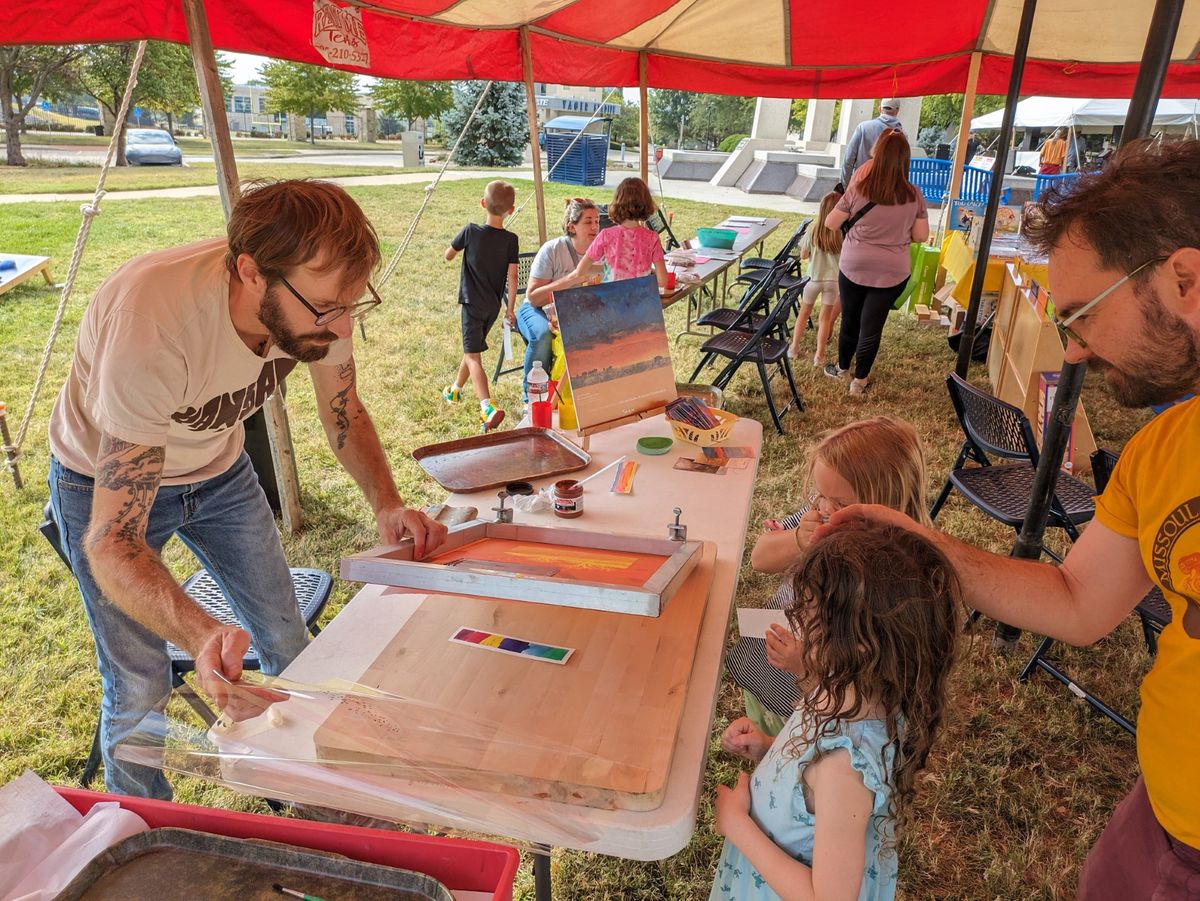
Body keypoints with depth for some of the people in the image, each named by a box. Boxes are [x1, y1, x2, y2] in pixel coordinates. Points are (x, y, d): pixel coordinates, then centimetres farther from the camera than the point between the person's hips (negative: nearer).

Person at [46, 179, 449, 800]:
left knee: (286, 641, 10)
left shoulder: (314, 289, -26)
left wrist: (386, 504, -26)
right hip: (107, 481, -4)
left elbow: (345, 415, -9)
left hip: (218, 468, 5)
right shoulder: (149, 329, -42)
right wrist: (200, 634, -56)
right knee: (140, 688, -4)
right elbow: (111, 544, -38)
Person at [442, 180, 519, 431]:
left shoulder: (471, 231, -11)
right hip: (493, 306, 4)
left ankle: (488, 406, -28)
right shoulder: (511, 240, -7)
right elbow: (512, 276, -8)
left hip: (472, 303, -4)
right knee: (473, 347, 23)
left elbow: (448, 256, 3)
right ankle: (455, 390, 42)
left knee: (473, 356, -9)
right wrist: (511, 309, -1)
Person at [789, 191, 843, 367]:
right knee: (825, 318, 9)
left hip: (814, 278, 1)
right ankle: (819, 356, 11)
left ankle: (794, 347, 24)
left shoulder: (813, 230, -13)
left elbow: (803, 255, -2)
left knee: (804, 313, 19)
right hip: (832, 280, 0)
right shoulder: (843, 233, -16)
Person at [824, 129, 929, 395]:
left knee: (850, 320, 18)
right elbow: (921, 236, -3)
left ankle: (842, 368, 38)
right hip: (892, 273, 0)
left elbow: (830, 223, -3)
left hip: (853, 267, 0)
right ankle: (860, 379, 24)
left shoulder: (858, 189, -13)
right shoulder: (913, 195, -8)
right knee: (872, 325, 11)